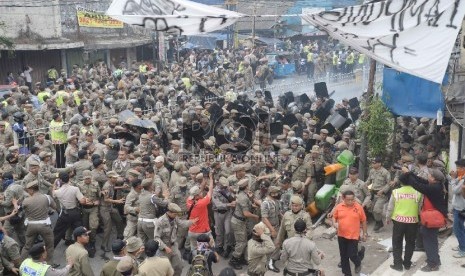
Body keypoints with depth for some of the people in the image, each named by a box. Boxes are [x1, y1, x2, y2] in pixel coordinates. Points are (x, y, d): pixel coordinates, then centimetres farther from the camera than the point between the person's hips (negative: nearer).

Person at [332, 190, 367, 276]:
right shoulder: (338, 207, -5)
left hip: (354, 236, -3)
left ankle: (358, 263, 34)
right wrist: (334, 223, -12)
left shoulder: (358, 207, -9)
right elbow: (334, 217, 10)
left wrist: (365, 233, 4)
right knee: (343, 256, 11)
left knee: (352, 255, -1)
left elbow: (363, 221, 1)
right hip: (341, 236, 3)